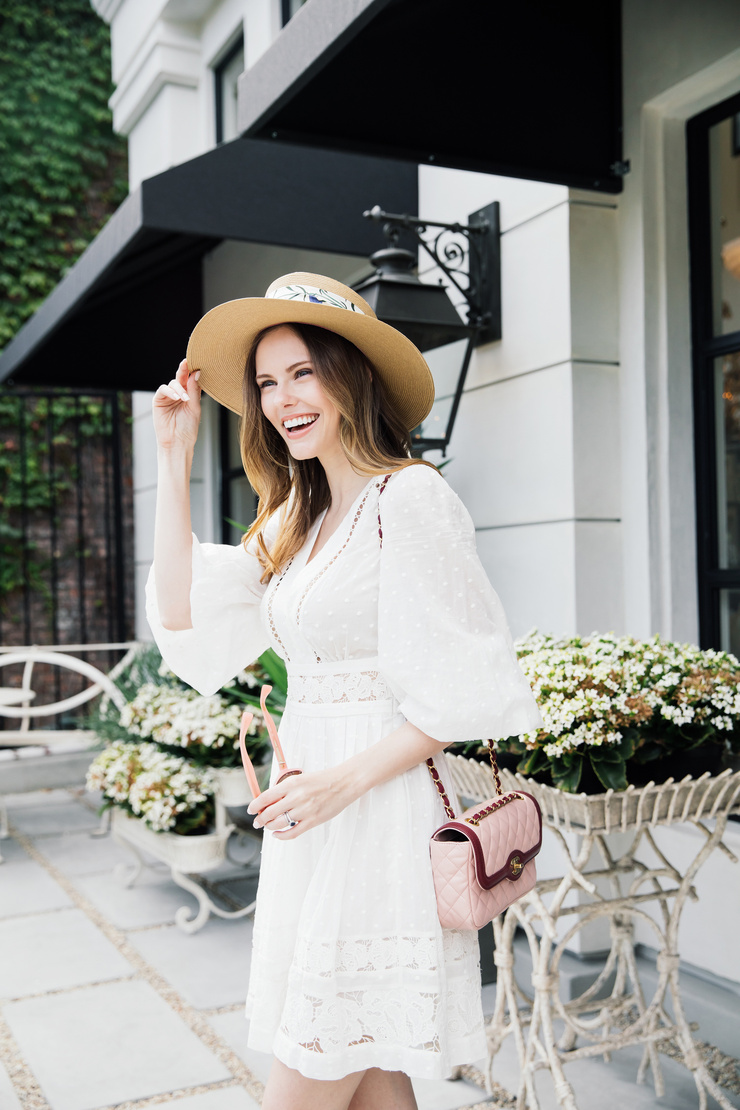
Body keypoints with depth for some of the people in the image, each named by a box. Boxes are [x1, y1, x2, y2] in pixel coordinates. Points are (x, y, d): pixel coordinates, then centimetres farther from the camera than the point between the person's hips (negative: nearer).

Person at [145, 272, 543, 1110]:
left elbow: (466, 687, -14)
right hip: (314, 819, 8)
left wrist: (345, 780, -20)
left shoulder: (408, 495, -12)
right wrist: (174, 457, 6)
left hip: (379, 813, -8)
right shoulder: (297, 518, 14)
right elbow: (185, 615, 7)